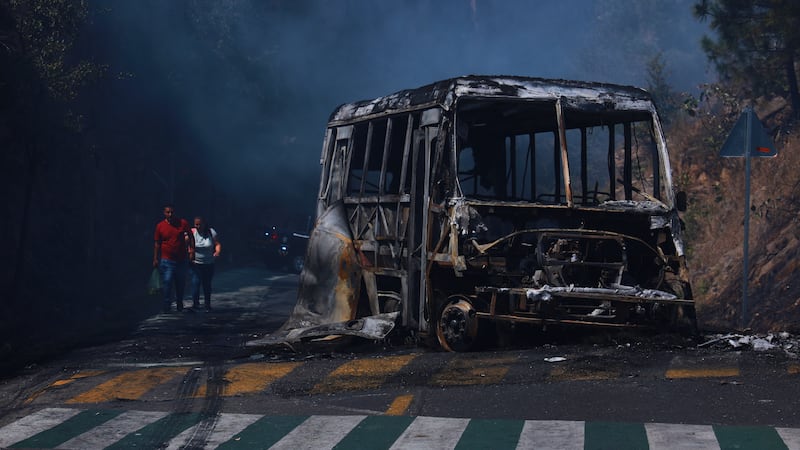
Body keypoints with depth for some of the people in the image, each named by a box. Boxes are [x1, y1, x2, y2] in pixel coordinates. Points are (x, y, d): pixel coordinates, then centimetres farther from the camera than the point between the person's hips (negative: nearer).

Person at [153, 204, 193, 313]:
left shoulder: (183, 223, 0)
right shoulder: (160, 226, -1)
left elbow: (190, 237, 9)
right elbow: (157, 244, 4)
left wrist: (192, 249, -5)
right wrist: (155, 259, 1)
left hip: (182, 260, 2)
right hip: (167, 261, -2)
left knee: (181, 284, 12)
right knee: (167, 283, -11)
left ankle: (180, 306, 28)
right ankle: (167, 307, -6)